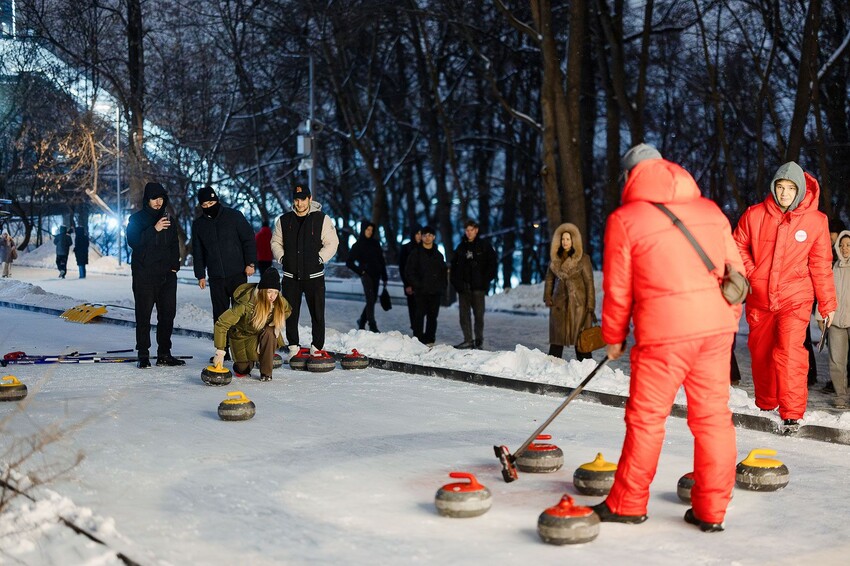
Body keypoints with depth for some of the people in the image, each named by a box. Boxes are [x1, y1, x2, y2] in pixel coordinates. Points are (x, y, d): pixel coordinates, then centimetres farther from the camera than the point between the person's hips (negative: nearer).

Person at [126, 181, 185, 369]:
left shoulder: (168, 219, 15)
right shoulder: (136, 219, 1)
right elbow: (133, 241, -14)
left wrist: (175, 265, 7)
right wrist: (154, 230, -21)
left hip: (167, 275, 5)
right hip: (144, 274, -5)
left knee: (167, 314, 3)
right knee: (143, 315, -4)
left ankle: (164, 354, 9)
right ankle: (143, 355, -1)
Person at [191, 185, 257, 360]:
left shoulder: (234, 216, -2)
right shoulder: (198, 224, 8)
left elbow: (249, 239, -1)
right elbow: (197, 252, 13)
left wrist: (250, 263, -8)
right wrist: (200, 275, 7)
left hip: (237, 274, -3)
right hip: (216, 277, 3)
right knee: (219, 314, 6)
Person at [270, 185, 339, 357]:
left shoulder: (322, 219, -3)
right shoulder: (284, 220, 5)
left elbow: (332, 243, -1)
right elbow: (276, 242, 15)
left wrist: (320, 258, -11)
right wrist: (282, 257, 0)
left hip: (314, 276, -2)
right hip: (291, 276, 2)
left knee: (317, 314, 0)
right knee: (291, 313, 6)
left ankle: (317, 347, 11)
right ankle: (293, 346, 17)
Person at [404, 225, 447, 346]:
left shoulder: (438, 255, 15)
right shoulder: (416, 253, 3)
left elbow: (444, 272, 19)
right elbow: (409, 271, -1)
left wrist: (442, 286, 5)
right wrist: (417, 284, -11)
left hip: (435, 291, 4)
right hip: (421, 291, -4)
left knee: (433, 316, 5)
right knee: (420, 314, -7)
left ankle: (430, 340, 11)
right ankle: (418, 339, -5)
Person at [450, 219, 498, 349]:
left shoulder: (484, 246, 2)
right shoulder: (461, 247, 13)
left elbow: (492, 264, 0)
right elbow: (454, 265, 17)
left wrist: (486, 281, -7)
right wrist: (455, 281, 5)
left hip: (478, 286, -4)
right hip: (463, 287, 4)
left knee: (478, 314, 0)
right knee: (464, 314, 1)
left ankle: (479, 339, 9)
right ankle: (468, 340, 4)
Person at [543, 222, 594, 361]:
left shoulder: (582, 259, -5)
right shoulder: (555, 258, 9)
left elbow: (589, 282, -6)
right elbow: (549, 278, 17)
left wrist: (590, 305, -11)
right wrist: (548, 297, 5)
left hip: (578, 303, -5)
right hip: (559, 303, 5)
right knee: (556, 339, 8)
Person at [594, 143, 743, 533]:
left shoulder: (624, 219, -1)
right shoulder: (710, 210, 12)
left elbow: (618, 288, 1)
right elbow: (735, 270, 14)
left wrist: (614, 337, 14)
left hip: (664, 333, -4)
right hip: (716, 327, 5)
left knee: (646, 418, 6)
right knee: (713, 416, 9)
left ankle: (627, 505, 18)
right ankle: (711, 511, 15)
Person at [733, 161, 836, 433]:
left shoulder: (816, 221, -4)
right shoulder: (755, 214, -3)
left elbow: (821, 265, 1)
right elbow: (738, 246, 10)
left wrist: (827, 304, 4)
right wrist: (750, 274, -5)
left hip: (795, 298, -3)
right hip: (759, 298, 3)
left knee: (790, 352, -17)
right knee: (760, 352, 12)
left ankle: (792, 413, -11)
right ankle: (765, 406, 30)